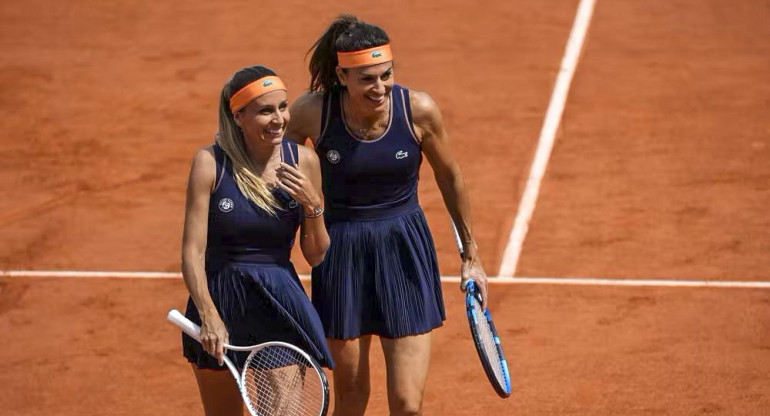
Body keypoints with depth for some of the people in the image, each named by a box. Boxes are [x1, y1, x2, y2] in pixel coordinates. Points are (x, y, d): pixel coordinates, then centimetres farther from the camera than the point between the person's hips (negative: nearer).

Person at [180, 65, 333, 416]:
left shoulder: (303, 161, -4)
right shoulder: (210, 162, -11)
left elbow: (316, 256, 2)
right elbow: (192, 252, -11)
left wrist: (313, 205, -15)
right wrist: (209, 315, -23)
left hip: (281, 305, 1)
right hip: (219, 300, -1)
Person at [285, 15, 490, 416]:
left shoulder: (418, 109, -13)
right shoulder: (311, 111, -14)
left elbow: (450, 180, 4)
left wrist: (471, 255, 11)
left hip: (405, 251, 0)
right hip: (341, 257, 0)